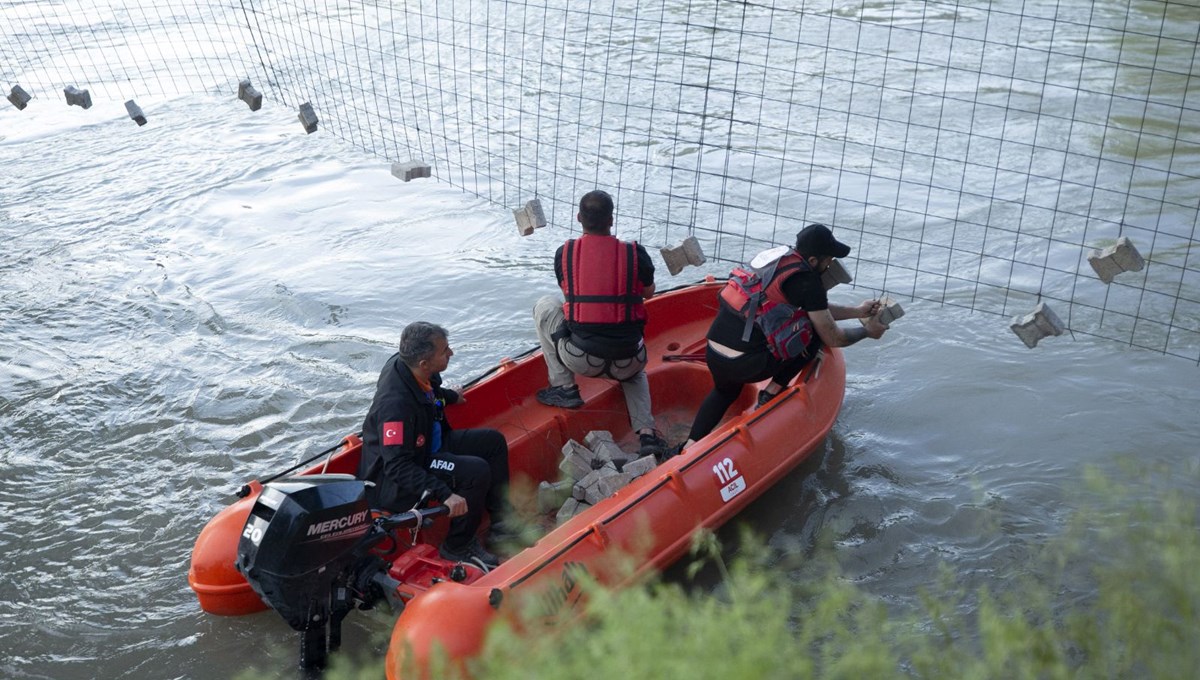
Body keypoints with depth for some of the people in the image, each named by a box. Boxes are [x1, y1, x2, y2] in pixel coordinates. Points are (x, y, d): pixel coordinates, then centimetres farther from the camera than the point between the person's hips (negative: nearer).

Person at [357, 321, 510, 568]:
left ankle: (502, 522, 18)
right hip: (391, 482, -10)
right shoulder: (396, 403, -35)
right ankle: (458, 547, -8)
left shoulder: (405, 365, -7)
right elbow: (397, 467, -36)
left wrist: (450, 396, 36)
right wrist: (444, 494, -42)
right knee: (476, 471, -28)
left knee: (493, 442, 9)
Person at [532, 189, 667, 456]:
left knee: (545, 305, 21)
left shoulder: (564, 253, -4)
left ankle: (565, 388, 18)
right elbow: (649, 293, 13)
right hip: (627, 363, 2)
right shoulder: (636, 253, -5)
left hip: (580, 360, -2)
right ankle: (646, 431, 17)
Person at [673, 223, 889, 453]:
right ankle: (771, 393, 10)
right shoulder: (808, 282, -10)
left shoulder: (777, 258, 15)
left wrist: (856, 311, 32)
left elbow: (816, 309, 28)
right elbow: (833, 339, 1)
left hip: (712, 354, 8)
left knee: (725, 391, 40)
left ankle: (688, 447, 26)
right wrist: (867, 331, 18)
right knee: (817, 331, 8)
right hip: (746, 364, -8)